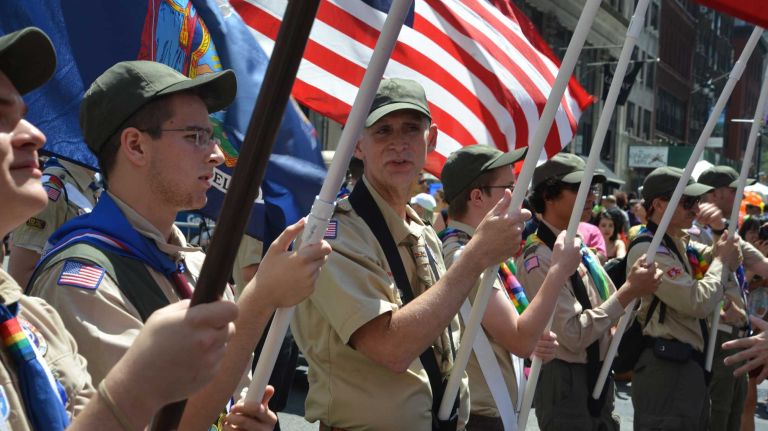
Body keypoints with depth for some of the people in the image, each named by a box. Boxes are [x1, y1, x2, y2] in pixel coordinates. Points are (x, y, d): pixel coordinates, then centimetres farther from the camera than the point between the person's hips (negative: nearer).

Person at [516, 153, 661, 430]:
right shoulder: (538, 257, -19)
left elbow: (609, 309, 14)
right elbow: (573, 335, -23)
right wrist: (629, 291, -20)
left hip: (599, 376, 8)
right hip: (565, 383, -8)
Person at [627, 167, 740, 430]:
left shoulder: (681, 243, 12)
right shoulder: (647, 250, -18)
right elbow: (699, 302, -23)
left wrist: (723, 231, 4)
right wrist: (721, 260, -8)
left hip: (690, 364, 10)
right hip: (665, 368, -10)